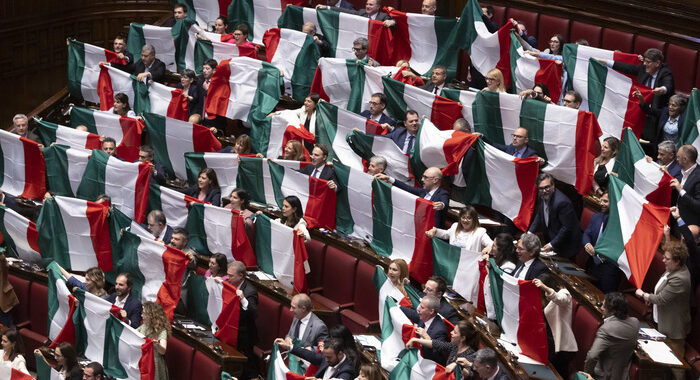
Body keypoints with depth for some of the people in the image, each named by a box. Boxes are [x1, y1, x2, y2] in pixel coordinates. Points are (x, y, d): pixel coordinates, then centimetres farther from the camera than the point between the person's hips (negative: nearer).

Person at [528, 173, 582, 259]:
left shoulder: (562, 202, -30)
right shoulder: (541, 197, -4)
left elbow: (567, 227, -26)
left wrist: (552, 244, -24)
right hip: (550, 239, 8)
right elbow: (539, 216, 12)